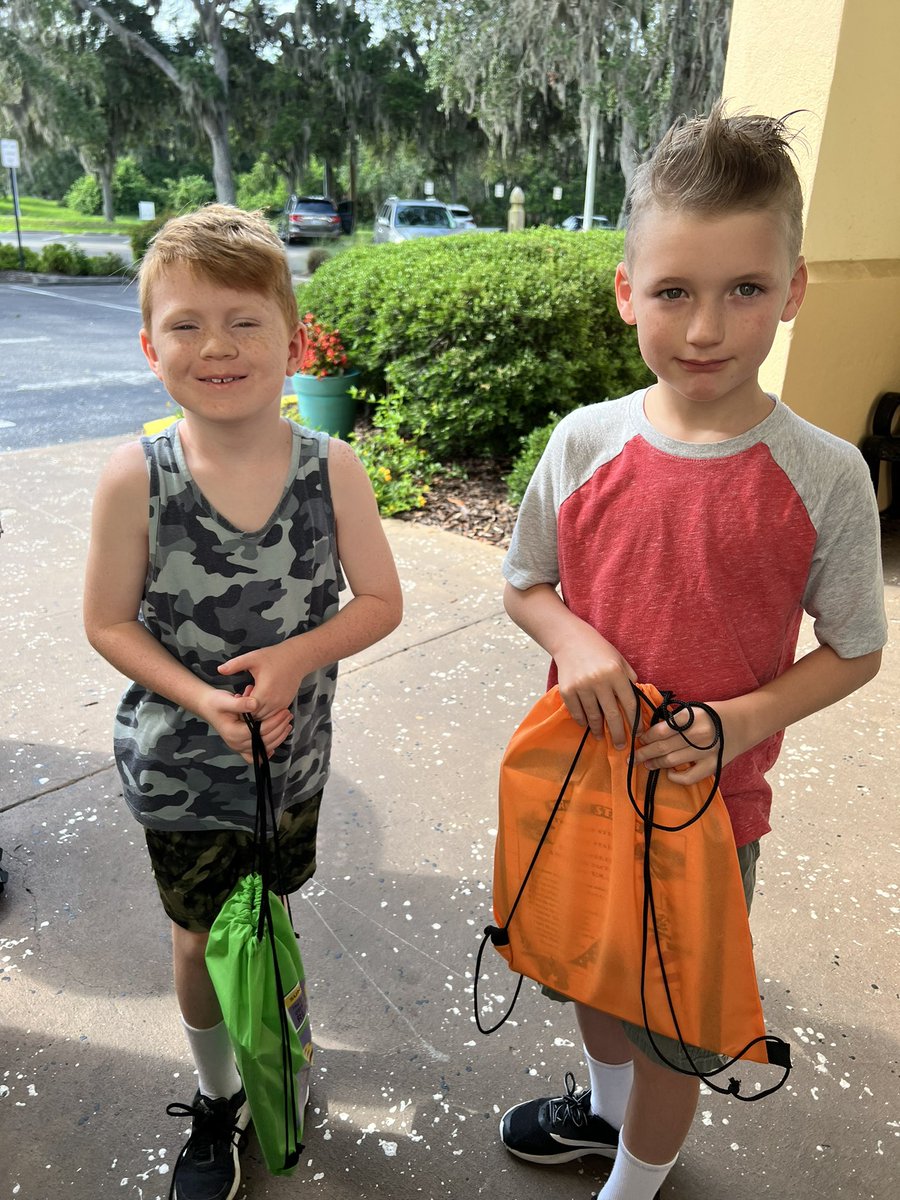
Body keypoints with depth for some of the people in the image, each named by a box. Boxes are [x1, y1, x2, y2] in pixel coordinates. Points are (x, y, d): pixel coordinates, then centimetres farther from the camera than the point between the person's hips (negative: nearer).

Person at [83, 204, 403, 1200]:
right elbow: (108, 622, -10)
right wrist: (201, 699, -23)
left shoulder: (330, 467, -14)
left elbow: (380, 601, -8)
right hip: (179, 770, -1)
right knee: (201, 936, 19)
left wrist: (296, 656, -24)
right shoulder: (136, 477, -17)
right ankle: (216, 1098, 48)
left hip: (293, 757, 2)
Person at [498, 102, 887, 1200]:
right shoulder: (585, 442, -10)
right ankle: (607, 1102, 61)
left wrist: (742, 720, -21)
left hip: (709, 798, -3)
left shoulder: (824, 476, -16)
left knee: (672, 1018, 18)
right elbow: (524, 585, 3)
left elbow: (854, 651, -5)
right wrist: (570, 639, -18)